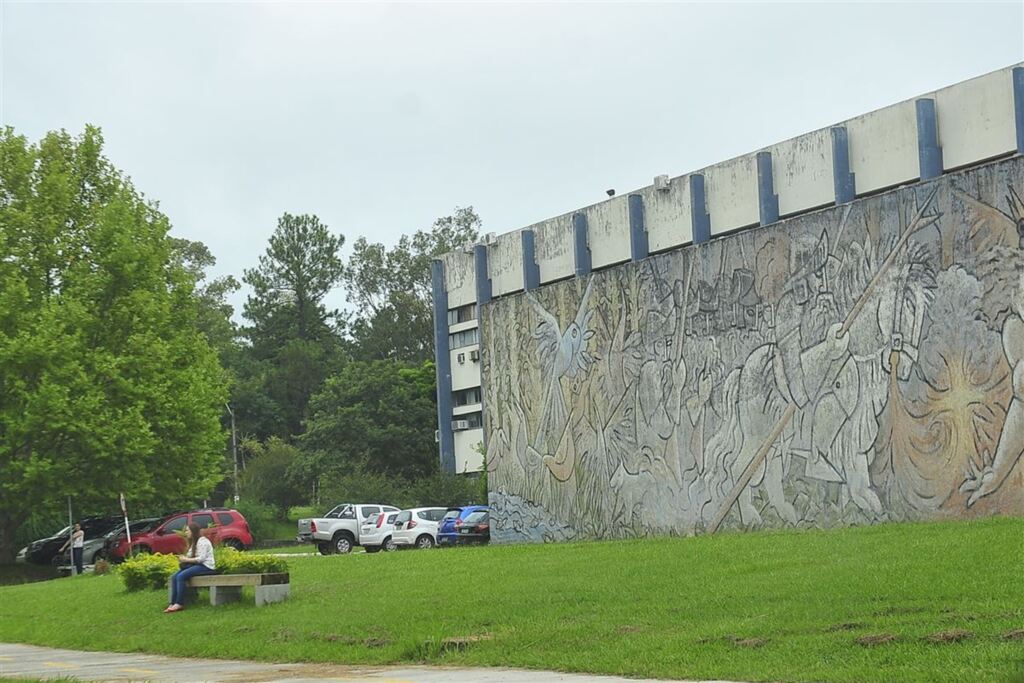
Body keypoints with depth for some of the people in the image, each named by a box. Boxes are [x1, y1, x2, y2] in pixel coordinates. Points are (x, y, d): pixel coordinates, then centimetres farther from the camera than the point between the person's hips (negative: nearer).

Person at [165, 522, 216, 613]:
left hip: (206, 567, -10)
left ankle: (179, 604, -27)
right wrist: (183, 559, -1)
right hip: (196, 565, 10)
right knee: (174, 577, -12)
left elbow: (201, 558, -21)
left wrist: (186, 560, -18)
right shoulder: (194, 542, 21)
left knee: (181, 576, -28)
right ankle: (173, 603, -18)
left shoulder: (202, 541, -12)